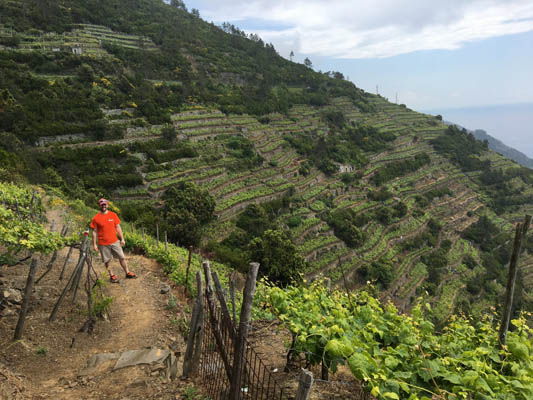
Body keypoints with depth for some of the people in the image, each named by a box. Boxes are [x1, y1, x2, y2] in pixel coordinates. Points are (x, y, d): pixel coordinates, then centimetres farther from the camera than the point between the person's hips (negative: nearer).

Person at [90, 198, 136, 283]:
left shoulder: (113, 215, 2)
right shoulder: (96, 218, -5)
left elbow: (118, 227, 7)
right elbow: (94, 232, -1)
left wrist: (122, 239, 5)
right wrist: (94, 244, -2)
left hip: (114, 241, 2)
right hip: (103, 244, -2)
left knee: (122, 257, 3)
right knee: (106, 261, 7)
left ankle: (127, 273, 17)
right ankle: (112, 276, 23)